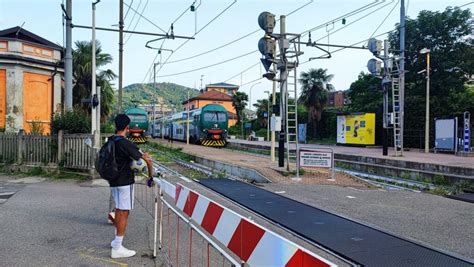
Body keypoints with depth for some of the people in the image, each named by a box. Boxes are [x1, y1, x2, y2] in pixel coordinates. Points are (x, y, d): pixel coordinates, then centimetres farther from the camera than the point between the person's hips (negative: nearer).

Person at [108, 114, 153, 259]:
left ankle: (117, 240, 34)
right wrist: (151, 175, -4)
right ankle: (117, 248, 2)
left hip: (114, 181, 9)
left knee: (119, 210, 22)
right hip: (125, 182, -9)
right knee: (124, 213, -2)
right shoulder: (125, 144, -20)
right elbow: (147, 160, -20)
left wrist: (141, 154, 18)